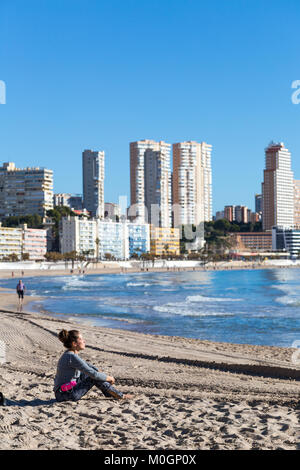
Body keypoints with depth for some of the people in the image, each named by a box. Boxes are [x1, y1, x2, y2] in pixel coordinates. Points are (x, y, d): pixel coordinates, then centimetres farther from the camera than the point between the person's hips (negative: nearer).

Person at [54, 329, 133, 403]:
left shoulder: (69, 354, 8)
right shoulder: (72, 357, -22)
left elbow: (86, 365, 21)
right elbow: (94, 374, -21)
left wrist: (103, 374, 12)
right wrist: (109, 378, -5)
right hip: (66, 395, -10)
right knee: (95, 378, -9)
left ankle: (112, 394, 12)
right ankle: (120, 396, 2)